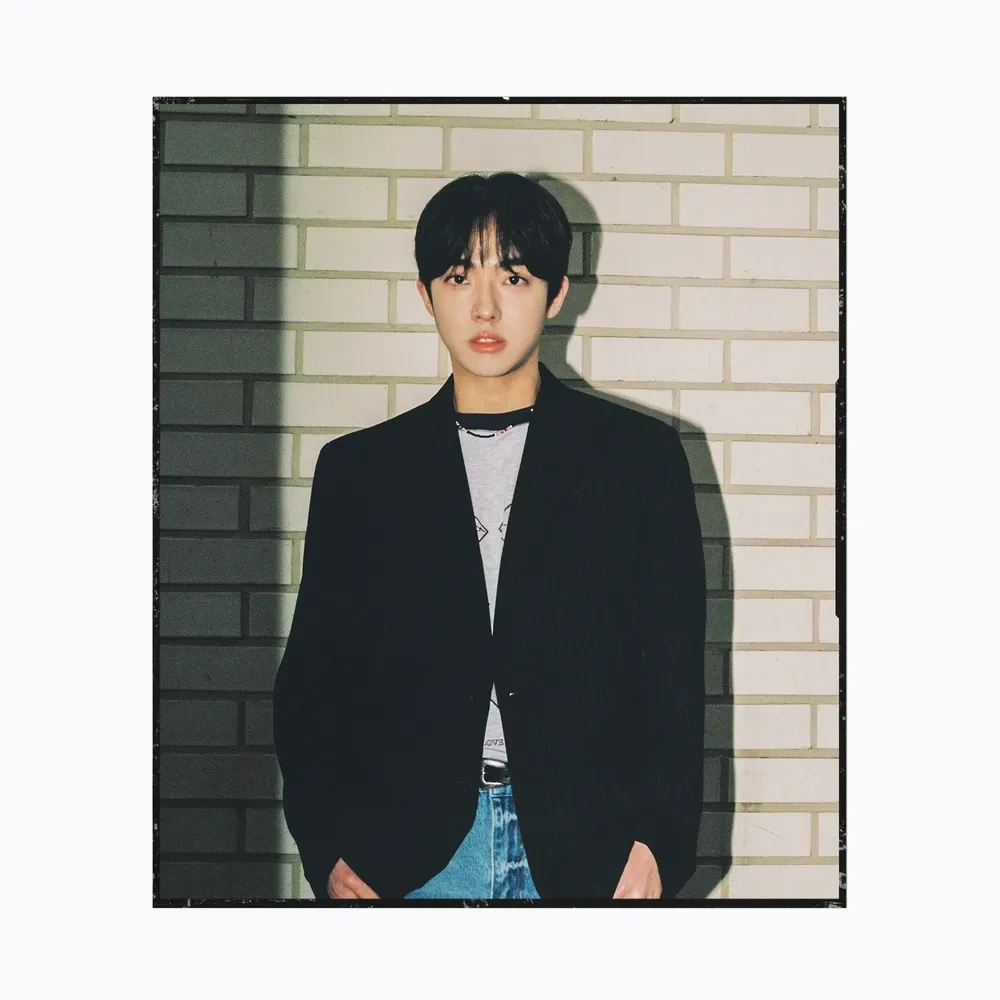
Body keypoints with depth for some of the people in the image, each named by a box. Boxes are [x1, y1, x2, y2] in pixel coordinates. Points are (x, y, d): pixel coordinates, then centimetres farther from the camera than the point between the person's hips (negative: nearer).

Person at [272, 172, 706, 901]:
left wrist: (658, 840, -7)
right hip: (410, 859, 1)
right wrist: (328, 850, -2)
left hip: (591, 855, -1)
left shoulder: (640, 456, 6)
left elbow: (676, 670, 3)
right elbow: (312, 677, 9)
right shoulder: (357, 470, 9)